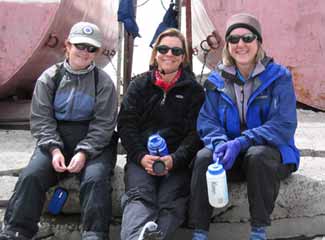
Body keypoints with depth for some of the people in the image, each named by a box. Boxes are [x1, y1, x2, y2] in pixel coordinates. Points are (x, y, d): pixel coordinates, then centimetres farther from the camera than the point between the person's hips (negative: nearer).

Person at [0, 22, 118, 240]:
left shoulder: (103, 82, -1)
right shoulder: (49, 78, 5)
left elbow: (103, 124, -5)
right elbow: (41, 118, 0)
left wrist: (84, 152, -18)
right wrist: (54, 149, -14)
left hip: (93, 142, -1)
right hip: (56, 140, 2)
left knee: (95, 179, -28)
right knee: (31, 175, -20)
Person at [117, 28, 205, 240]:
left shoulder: (194, 90, 14)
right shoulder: (139, 85, 18)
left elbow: (196, 132, 4)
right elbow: (126, 124, 8)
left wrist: (174, 159, -15)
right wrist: (141, 156, -10)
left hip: (177, 160, 1)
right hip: (141, 157, 0)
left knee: (170, 202, -28)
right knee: (140, 196, -30)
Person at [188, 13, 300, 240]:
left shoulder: (278, 76, -7)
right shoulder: (217, 79, 4)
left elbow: (284, 125, -16)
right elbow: (207, 121, -2)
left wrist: (241, 142, -28)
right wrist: (220, 144, -26)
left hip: (270, 152, -2)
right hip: (230, 154, 3)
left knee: (257, 156, -35)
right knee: (204, 157, -27)